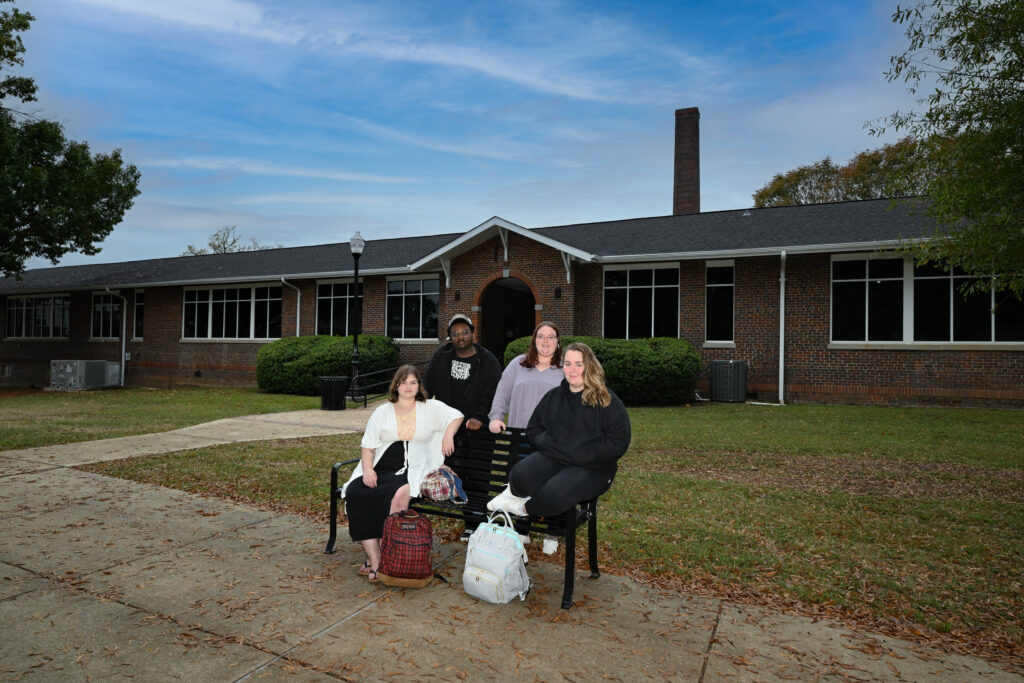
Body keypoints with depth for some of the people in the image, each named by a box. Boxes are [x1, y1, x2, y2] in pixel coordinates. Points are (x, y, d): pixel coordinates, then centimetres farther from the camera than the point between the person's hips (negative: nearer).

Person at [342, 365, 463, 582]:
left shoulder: (430, 408, 15)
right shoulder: (382, 412, 18)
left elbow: (456, 416, 17)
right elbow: (368, 445, 13)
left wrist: (448, 434, -2)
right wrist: (368, 469, -5)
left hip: (412, 470, -2)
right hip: (380, 468, 3)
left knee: (399, 494, -37)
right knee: (355, 493, -28)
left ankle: (384, 555, -24)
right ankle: (374, 559, -26)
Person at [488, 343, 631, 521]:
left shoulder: (608, 401, 1)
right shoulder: (552, 396, 16)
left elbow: (619, 442, -6)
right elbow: (533, 428, 20)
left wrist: (580, 455, -14)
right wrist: (552, 446, -1)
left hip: (591, 468, -3)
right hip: (552, 457, 4)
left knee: (554, 495, -32)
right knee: (520, 476, -28)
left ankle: (524, 508, -1)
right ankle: (515, 491, 7)